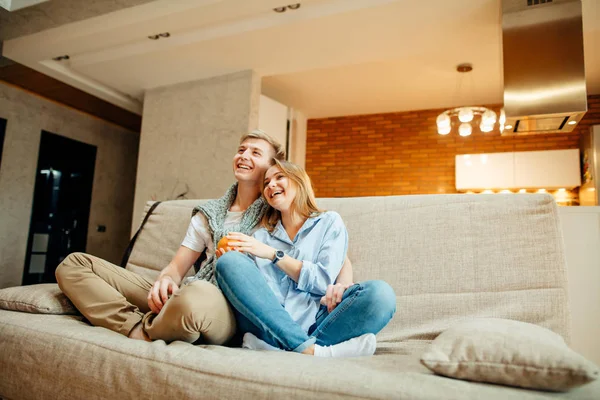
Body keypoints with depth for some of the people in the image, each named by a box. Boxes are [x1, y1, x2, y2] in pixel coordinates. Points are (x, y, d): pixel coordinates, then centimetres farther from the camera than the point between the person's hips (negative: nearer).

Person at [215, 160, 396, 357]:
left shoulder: (329, 222, 13)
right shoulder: (260, 236, 20)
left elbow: (324, 281, -2)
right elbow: (247, 286, 11)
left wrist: (273, 254, -5)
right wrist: (231, 262, -6)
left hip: (315, 324, -1)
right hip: (269, 325, 2)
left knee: (380, 293, -25)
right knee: (229, 261, -20)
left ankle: (273, 348, -32)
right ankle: (310, 350, -30)